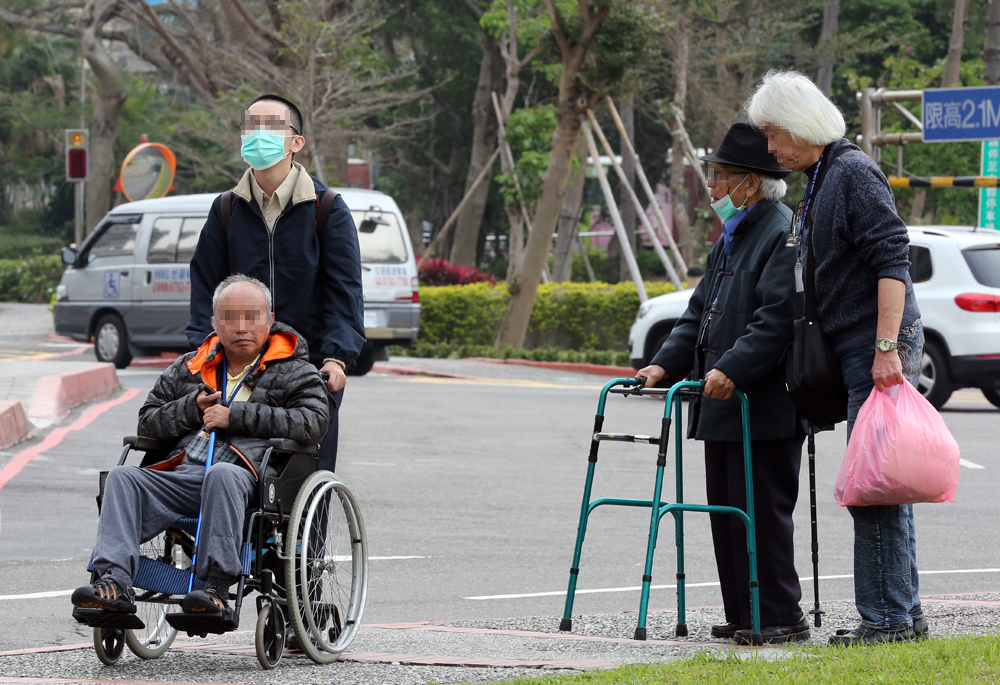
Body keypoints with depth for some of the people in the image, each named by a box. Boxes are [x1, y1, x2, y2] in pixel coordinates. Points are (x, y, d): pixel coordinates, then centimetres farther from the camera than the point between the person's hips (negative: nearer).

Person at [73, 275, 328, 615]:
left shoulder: (294, 371, 15)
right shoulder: (189, 367, 27)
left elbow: (313, 423, -4)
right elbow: (147, 421, 24)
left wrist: (236, 417, -6)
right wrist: (192, 408, 4)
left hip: (242, 476, -4)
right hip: (181, 472, 5)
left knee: (221, 474, -39)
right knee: (123, 477, -22)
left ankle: (217, 587, -44)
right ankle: (115, 583, -36)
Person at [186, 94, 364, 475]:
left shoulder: (327, 209, -1)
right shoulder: (227, 210, 8)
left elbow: (344, 290, -4)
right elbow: (206, 286, 9)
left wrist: (337, 356, -16)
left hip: (313, 369, -2)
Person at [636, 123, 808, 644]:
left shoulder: (784, 235, -12)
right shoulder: (731, 238, 20)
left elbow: (777, 318, -22)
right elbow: (701, 312, 22)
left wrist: (733, 369, -28)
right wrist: (665, 364, 10)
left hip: (764, 407, -10)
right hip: (724, 407, 10)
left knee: (761, 513, -8)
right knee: (726, 514, 11)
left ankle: (780, 616, -3)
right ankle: (743, 615, 16)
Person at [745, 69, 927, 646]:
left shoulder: (854, 173, -11)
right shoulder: (820, 180, 20)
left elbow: (893, 259, -20)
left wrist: (887, 348, -25)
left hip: (878, 355, -10)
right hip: (856, 356, 10)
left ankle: (888, 615, -8)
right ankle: (904, 614, 15)